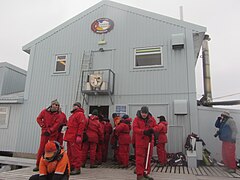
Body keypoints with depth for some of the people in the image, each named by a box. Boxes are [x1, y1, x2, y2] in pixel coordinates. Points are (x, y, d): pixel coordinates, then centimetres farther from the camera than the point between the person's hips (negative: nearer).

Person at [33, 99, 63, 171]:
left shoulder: (58, 114, -1)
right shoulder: (44, 111, 3)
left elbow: (57, 123, -10)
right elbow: (39, 118, 5)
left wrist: (50, 130, -16)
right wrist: (43, 127, -5)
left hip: (53, 134, -1)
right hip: (44, 133, 1)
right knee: (41, 148, 3)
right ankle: (37, 165, 12)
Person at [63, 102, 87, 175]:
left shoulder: (80, 114, -7)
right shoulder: (73, 114, 24)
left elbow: (81, 125, -16)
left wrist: (79, 135, -23)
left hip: (75, 137, -10)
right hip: (70, 137, 10)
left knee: (75, 152, -7)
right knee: (70, 152, 14)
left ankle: (77, 168, -1)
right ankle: (71, 166, 23)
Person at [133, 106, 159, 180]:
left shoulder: (151, 118, 6)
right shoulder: (136, 119, -5)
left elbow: (156, 126, 7)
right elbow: (135, 129, -13)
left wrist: (153, 129, -17)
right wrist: (143, 132, -27)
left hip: (149, 141, 5)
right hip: (140, 141, -4)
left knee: (148, 158, 13)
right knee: (140, 158, -5)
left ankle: (146, 173, 27)